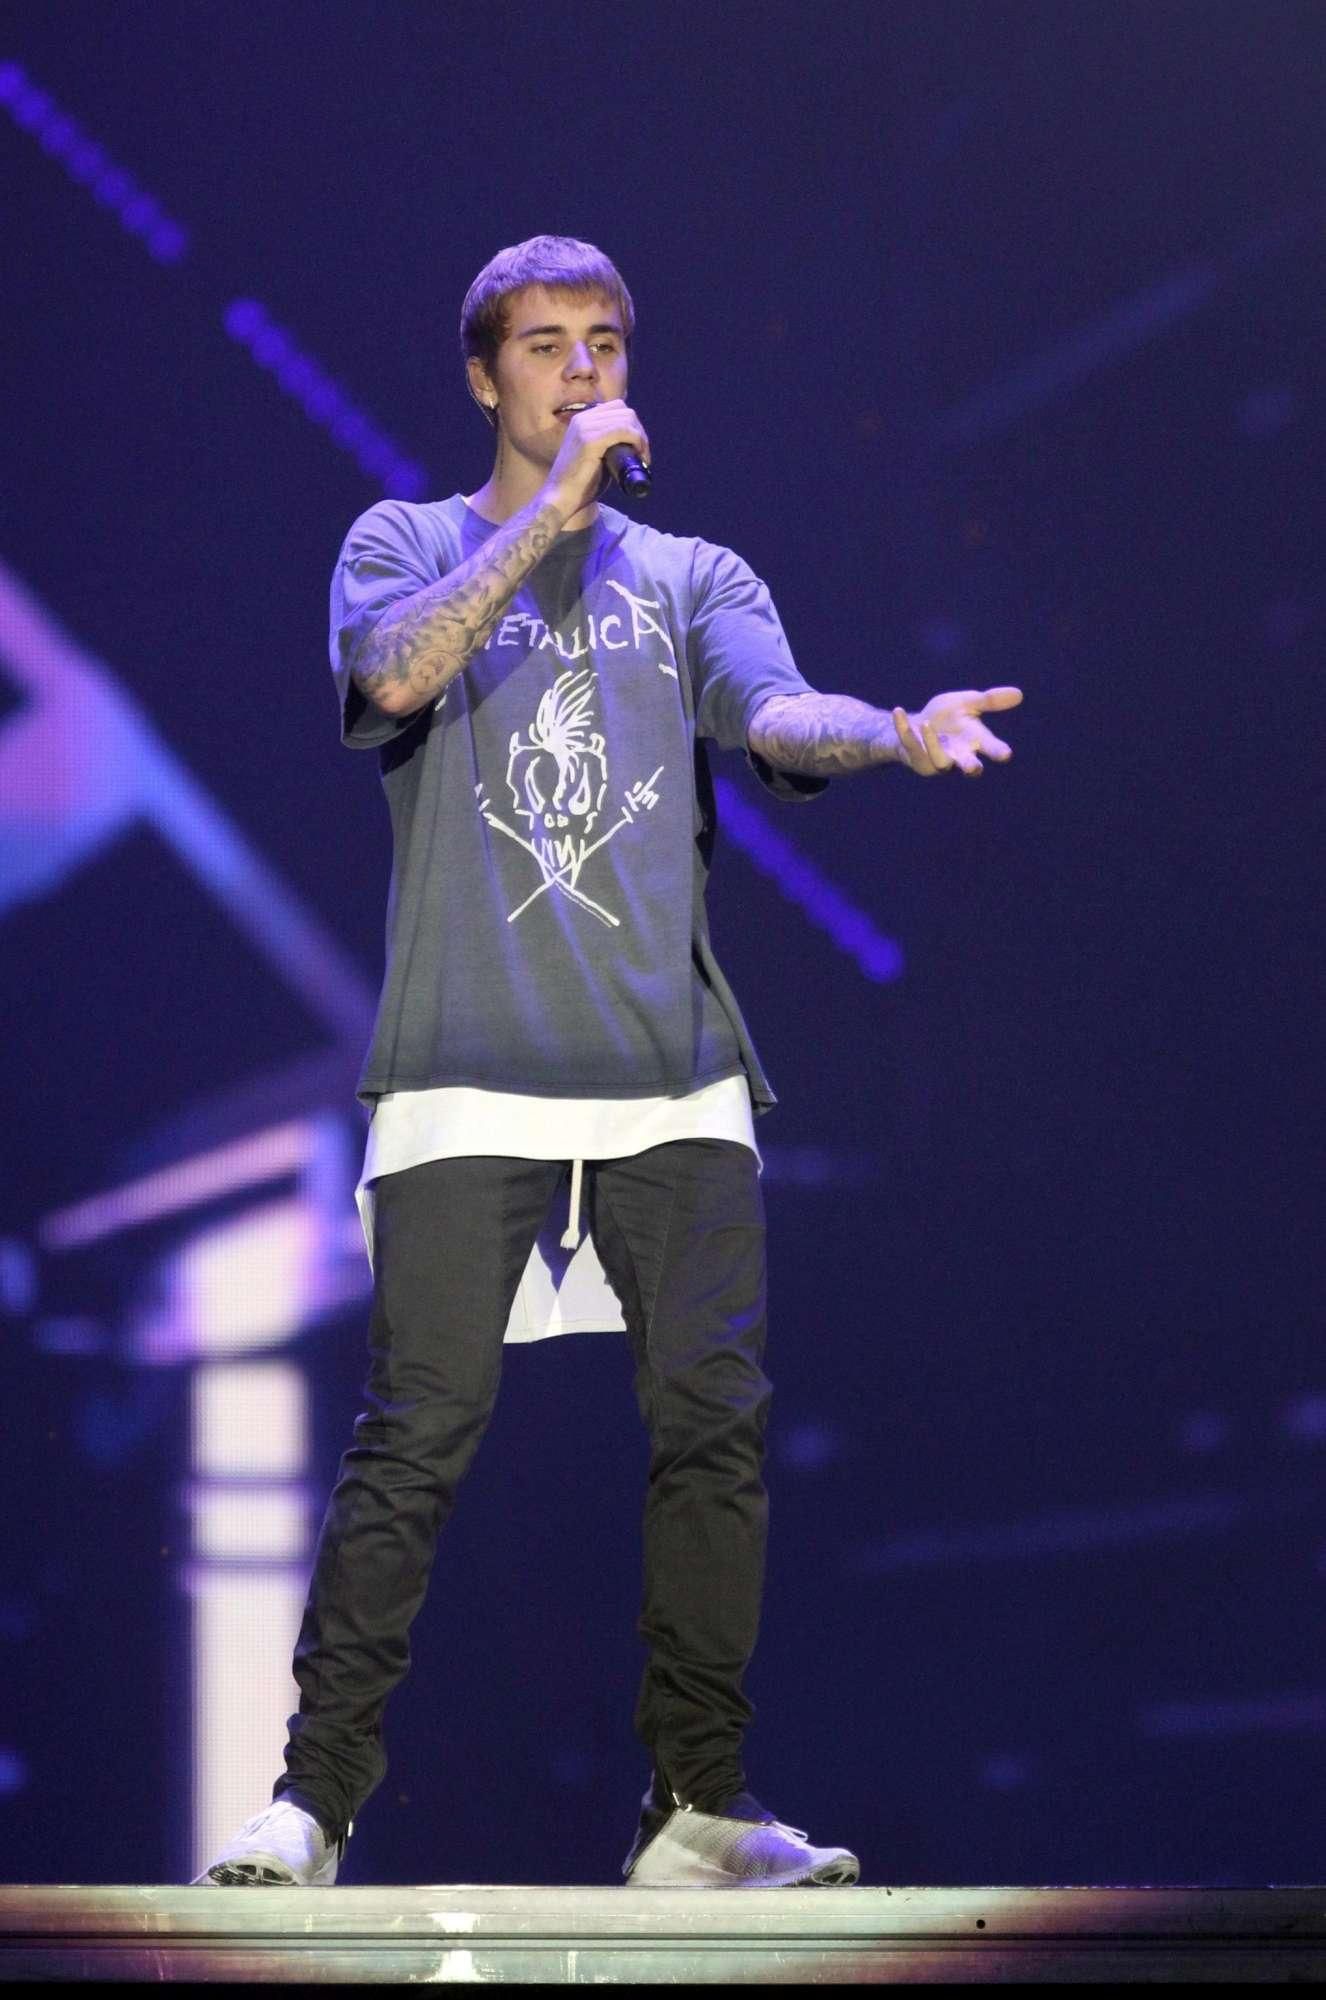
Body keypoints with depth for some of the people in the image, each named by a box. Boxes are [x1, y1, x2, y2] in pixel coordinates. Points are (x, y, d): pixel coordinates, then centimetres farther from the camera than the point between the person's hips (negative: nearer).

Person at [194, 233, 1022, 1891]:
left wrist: (895, 732, -23)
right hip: (467, 1077, -2)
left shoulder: (693, 576, 19)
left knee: (713, 1429, -4)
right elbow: (398, 673, -9)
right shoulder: (405, 544, 14)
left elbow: (774, 713, -2)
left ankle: (695, 1808, 4)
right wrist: (551, 509, -9)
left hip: (675, 1082, 3)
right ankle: (313, 1801, -3)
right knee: (415, 1437, -8)